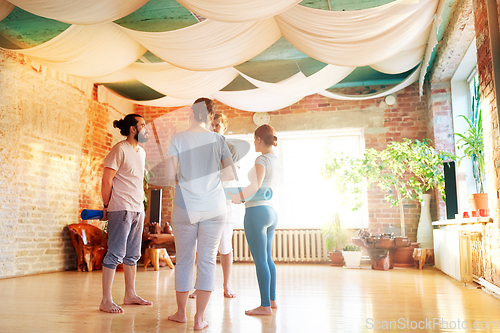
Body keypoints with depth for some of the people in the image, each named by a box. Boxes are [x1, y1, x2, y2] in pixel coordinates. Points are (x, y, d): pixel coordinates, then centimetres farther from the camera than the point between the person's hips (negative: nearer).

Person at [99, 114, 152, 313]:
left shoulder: (141, 152, 16)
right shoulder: (120, 149, -10)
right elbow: (106, 180, -10)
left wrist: (140, 204, 15)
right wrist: (107, 206, -5)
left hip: (138, 209, 8)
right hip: (121, 208, -8)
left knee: (133, 255, 13)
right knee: (115, 254, -6)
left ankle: (130, 295, 24)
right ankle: (106, 301, 1)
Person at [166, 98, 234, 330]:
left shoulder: (178, 139, -4)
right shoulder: (218, 139, 0)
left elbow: (170, 175, -8)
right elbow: (230, 174, -1)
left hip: (186, 207, 0)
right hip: (214, 208, 1)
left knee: (184, 260, 12)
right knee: (207, 261, 6)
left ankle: (181, 312, 27)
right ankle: (199, 318, 10)